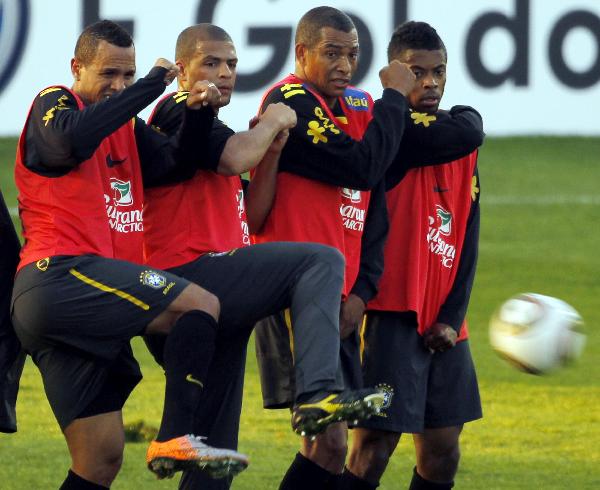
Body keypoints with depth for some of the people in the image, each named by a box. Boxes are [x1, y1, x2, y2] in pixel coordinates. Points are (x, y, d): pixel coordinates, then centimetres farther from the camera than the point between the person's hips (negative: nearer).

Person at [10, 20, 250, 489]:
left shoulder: (128, 127, 25)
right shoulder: (53, 104, 2)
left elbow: (178, 163, 21)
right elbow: (71, 140, -20)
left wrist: (199, 113, 2)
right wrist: (152, 85, -17)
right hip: (61, 273, -9)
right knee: (201, 304, -19)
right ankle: (176, 438, -29)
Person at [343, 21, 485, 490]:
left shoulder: (463, 142, 11)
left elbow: (468, 237, 8)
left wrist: (453, 315, 1)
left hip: (444, 324, 7)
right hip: (397, 314, -7)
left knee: (442, 450, 9)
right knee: (374, 447, -10)